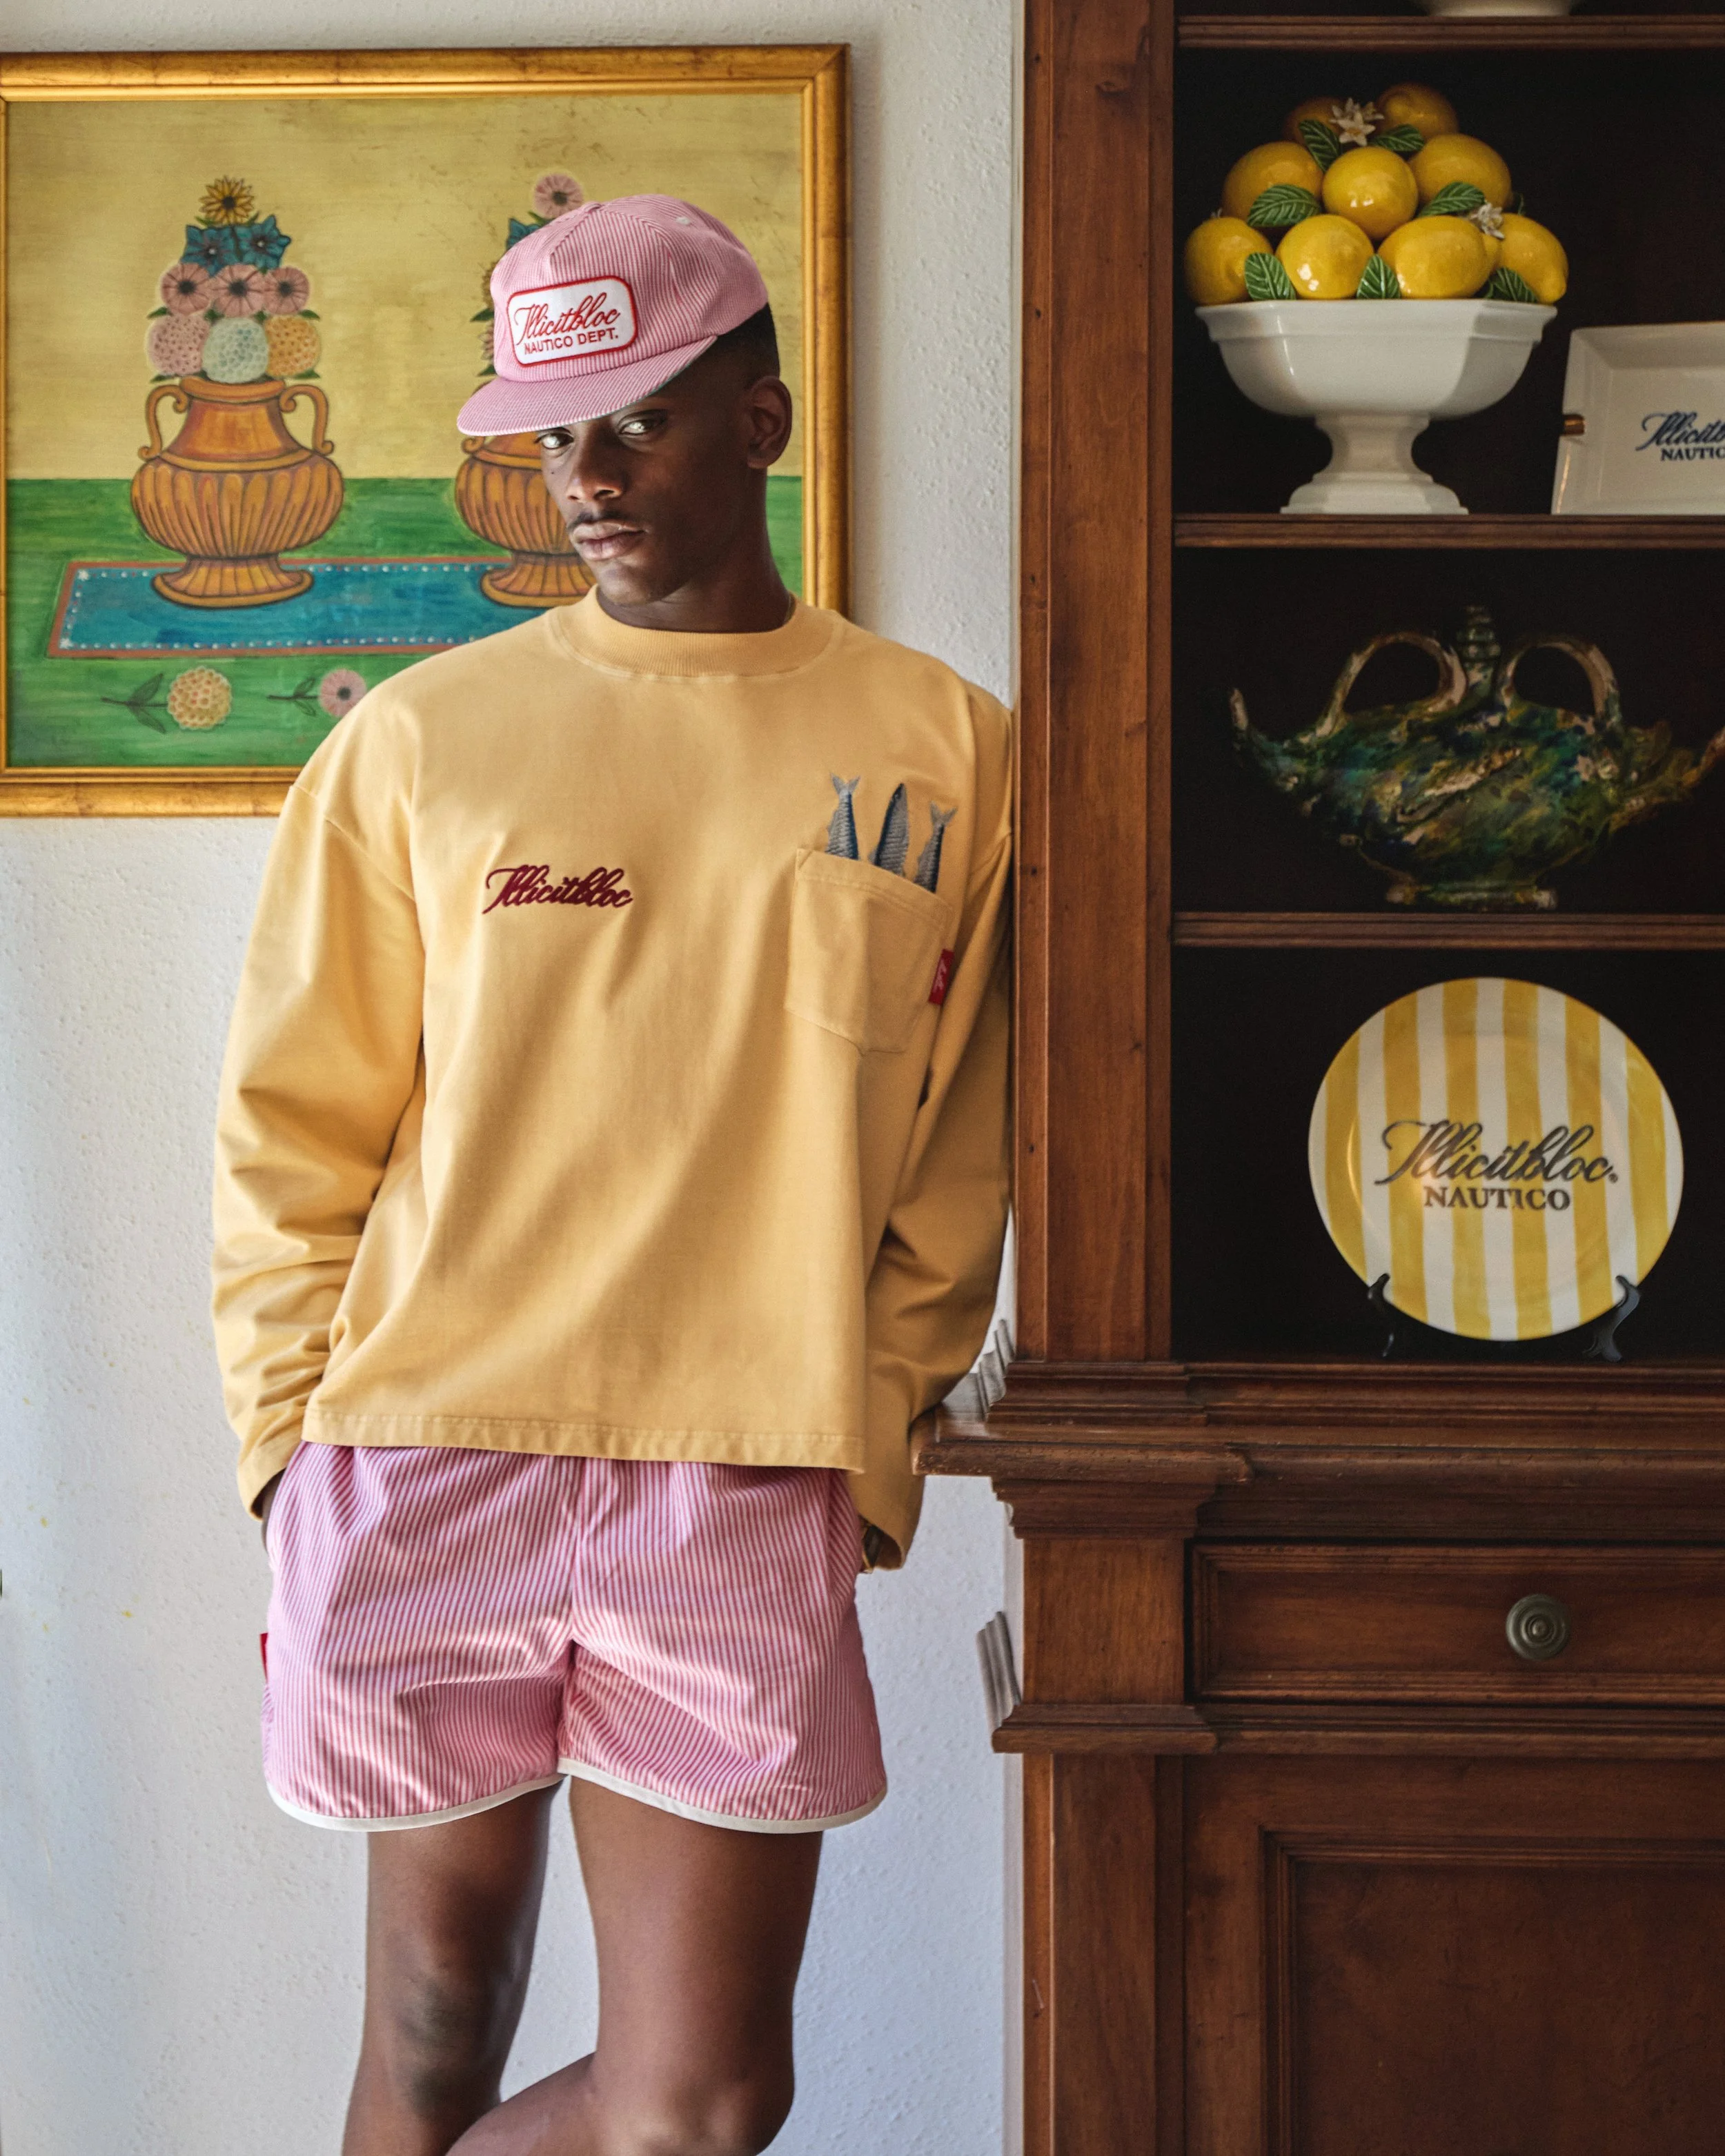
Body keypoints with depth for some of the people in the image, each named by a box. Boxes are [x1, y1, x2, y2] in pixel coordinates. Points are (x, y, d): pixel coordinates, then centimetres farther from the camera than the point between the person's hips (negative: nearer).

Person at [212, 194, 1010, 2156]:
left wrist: (868, 1459, 2)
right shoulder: (420, 740, 6)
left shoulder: (942, 748, 7)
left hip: (745, 1495, 0)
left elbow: (948, 1177, 9)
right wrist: (294, 1461, -1)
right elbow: (291, 1139, 6)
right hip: (424, 1470, 0)